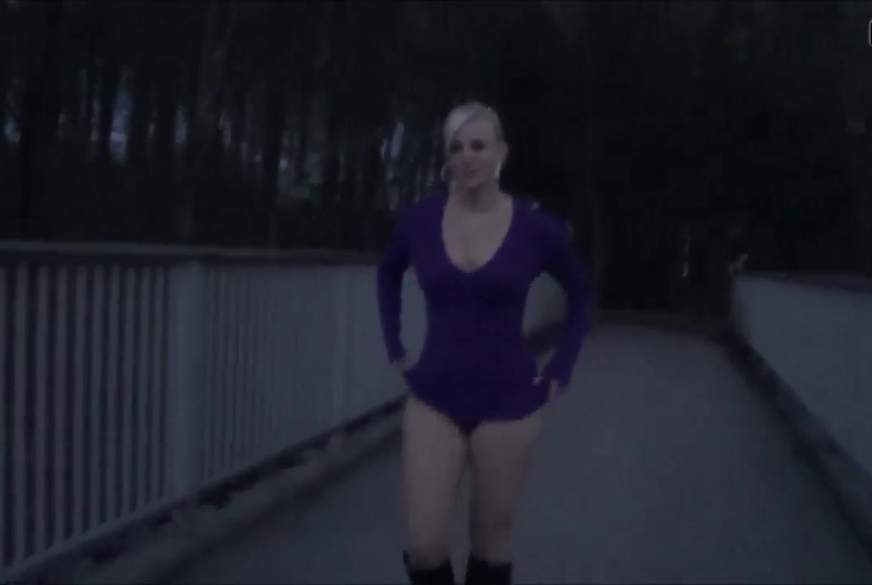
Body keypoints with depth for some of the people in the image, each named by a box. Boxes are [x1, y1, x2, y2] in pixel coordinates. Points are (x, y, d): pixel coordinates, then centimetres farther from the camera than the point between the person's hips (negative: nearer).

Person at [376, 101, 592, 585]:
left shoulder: (536, 228, -8)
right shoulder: (419, 220, -4)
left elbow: (580, 295, 10)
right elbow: (388, 274, 18)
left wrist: (560, 370, 3)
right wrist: (395, 349, 12)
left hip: (508, 402, -1)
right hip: (433, 397, 1)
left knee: (491, 539, 10)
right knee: (423, 545, -3)